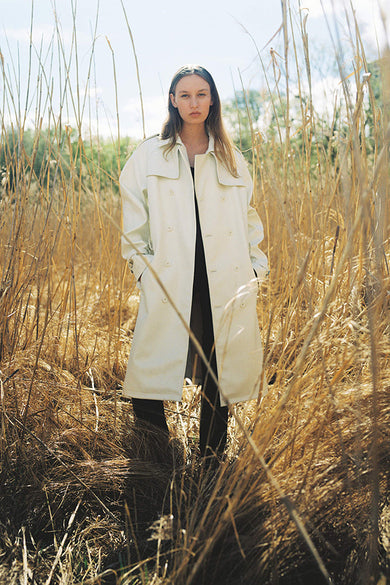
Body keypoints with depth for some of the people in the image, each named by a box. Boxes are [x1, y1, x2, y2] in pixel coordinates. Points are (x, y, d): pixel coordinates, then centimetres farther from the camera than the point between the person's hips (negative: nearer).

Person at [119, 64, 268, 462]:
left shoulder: (232, 160, 15)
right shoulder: (149, 155, 10)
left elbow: (249, 219, 18)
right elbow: (132, 222, 8)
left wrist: (256, 267, 8)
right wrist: (143, 267, -1)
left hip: (227, 286, 2)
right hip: (169, 286, -1)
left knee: (219, 381, 6)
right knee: (148, 384, -5)